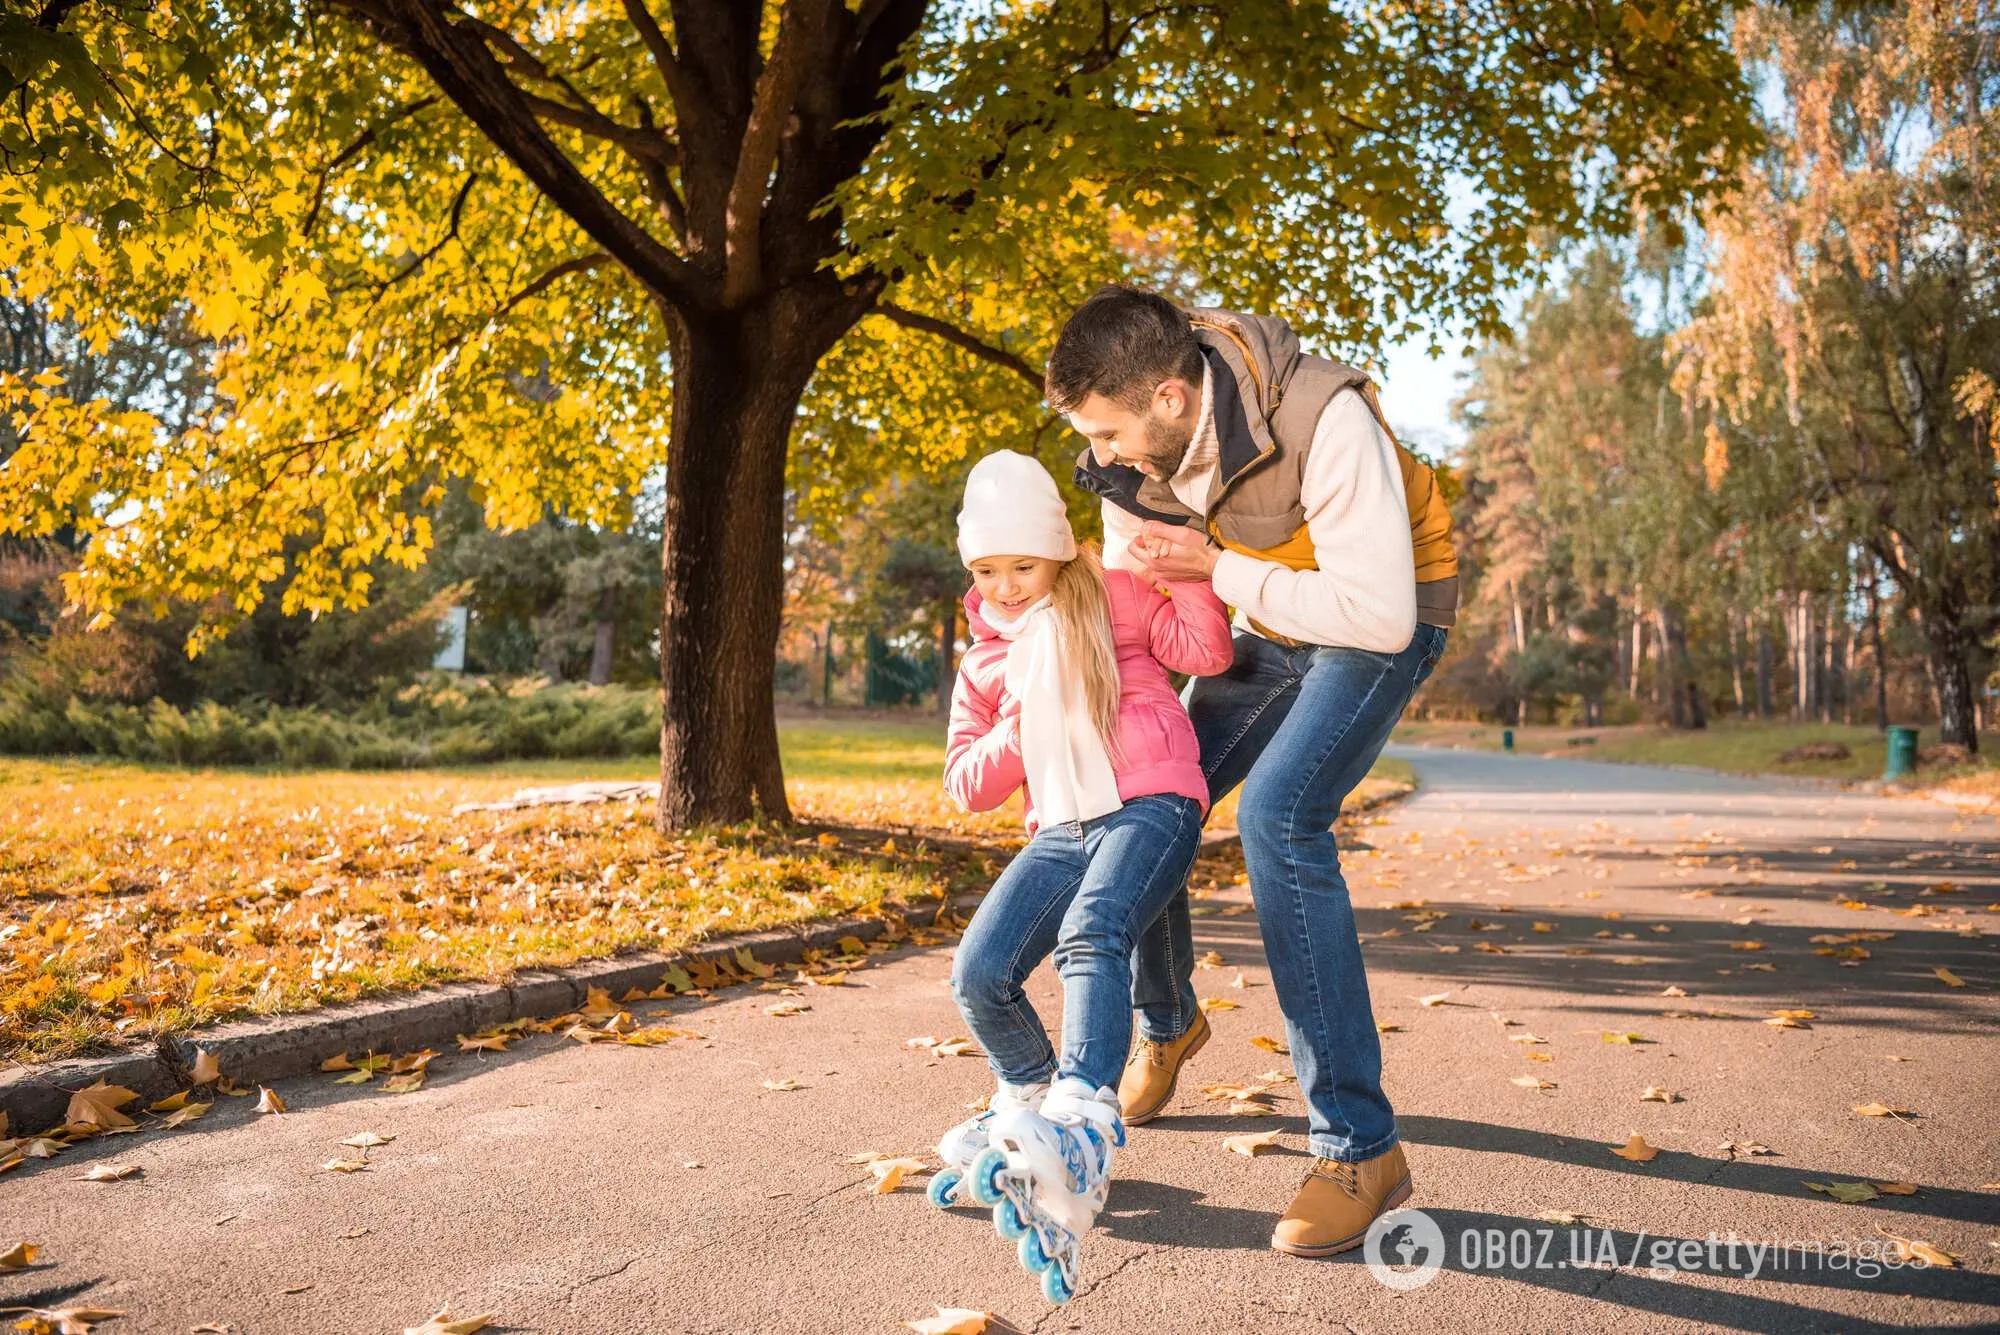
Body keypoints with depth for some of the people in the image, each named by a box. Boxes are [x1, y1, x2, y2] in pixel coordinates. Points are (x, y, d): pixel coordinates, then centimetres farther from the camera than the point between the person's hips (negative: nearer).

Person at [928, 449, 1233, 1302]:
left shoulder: (1113, 598, 8)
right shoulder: (983, 662, 20)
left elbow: (1206, 649, -4)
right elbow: (966, 787, 16)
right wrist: (1015, 732, -1)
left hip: (1151, 806, -5)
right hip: (1060, 831, 5)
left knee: (1090, 934, -35)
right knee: (978, 976, -13)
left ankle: (1079, 1134, -51)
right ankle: (1028, 1097, 17)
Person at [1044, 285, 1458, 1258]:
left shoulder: (1322, 420, -34)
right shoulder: (1136, 450, -13)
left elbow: (1378, 613, -33)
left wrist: (1216, 567, -30)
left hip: (1385, 621, -6)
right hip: (1269, 625, 7)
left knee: (1277, 816, -28)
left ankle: (1360, 1147, -20)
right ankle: (1167, 1023, 33)